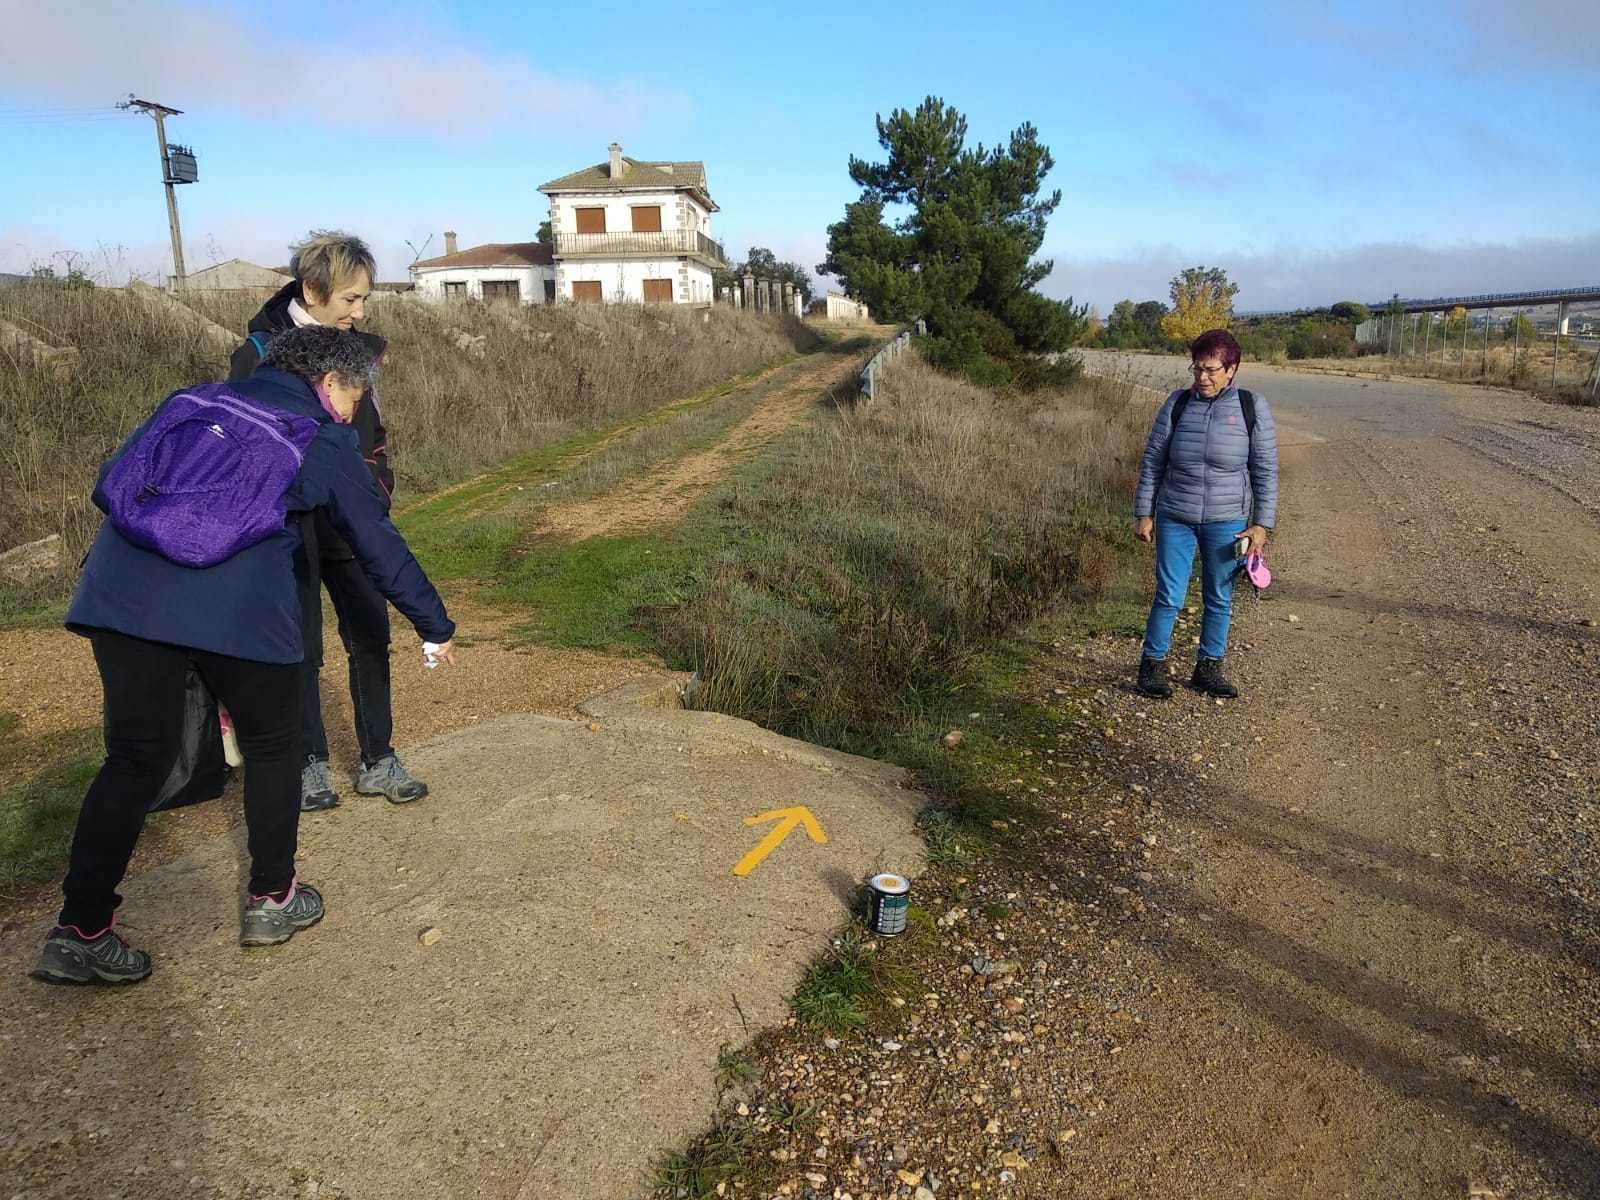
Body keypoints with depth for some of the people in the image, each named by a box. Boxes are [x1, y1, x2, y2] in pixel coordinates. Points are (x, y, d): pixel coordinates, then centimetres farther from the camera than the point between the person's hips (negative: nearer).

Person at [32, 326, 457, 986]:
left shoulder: (196, 400, 24)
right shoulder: (324, 443, 12)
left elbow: (111, 482, 23)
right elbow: (380, 547, 15)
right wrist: (437, 627, 26)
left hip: (120, 592, 4)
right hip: (238, 607, -4)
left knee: (136, 757, 15)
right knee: (271, 744, 18)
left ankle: (80, 931, 14)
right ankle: (272, 899, 28)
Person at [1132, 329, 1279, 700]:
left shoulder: (1251, 407, -2)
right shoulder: (1177, 404, -1)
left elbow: (1265, 470, 0)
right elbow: (1152, 461, 4)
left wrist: (1261, 523, -4)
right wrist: (1144, 513, 1)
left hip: (1226, 522, 1)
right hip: (1176, 519, 0)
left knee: (1219, 599, 10)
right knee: (1169, 597, 1)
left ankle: (1208, 668, 23)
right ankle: (1152, 665, 15)